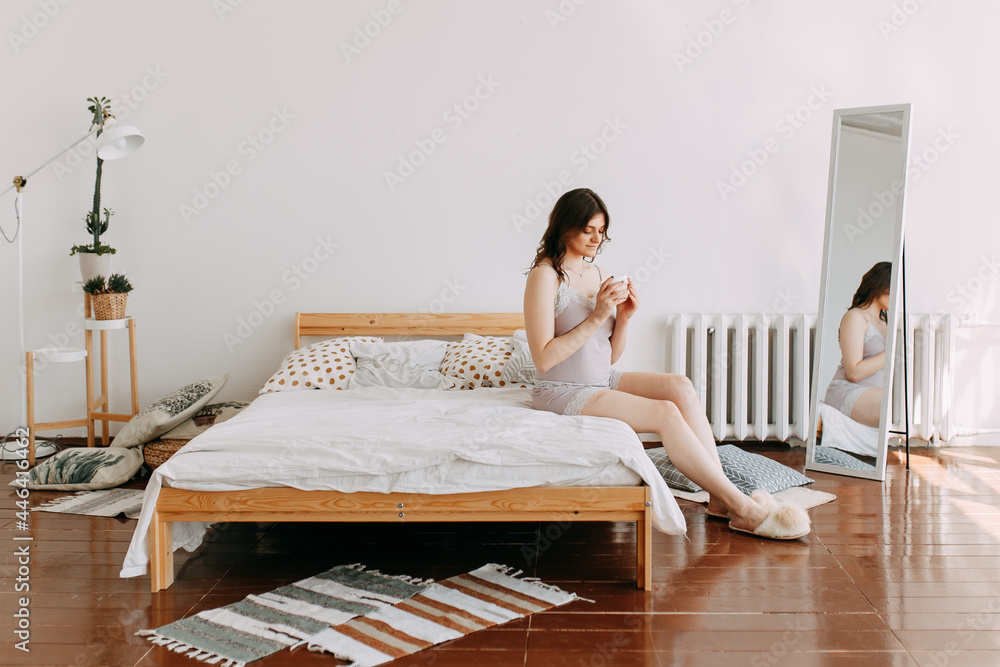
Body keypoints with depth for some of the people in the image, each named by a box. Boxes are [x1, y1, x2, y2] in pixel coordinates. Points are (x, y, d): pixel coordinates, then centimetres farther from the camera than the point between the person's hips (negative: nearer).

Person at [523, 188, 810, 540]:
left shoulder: (598, 275, 10)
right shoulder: (545, 276, -12)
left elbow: (611, 356, 11)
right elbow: (543, 358, -20)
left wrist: (624, 317, -7)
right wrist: (597, 316, -20)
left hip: (602, 381, 7)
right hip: (562, 392, -7)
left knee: (680, 386, -16)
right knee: (666, 413, -23)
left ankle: (721, 498, -18)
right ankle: (744, 508, -17)